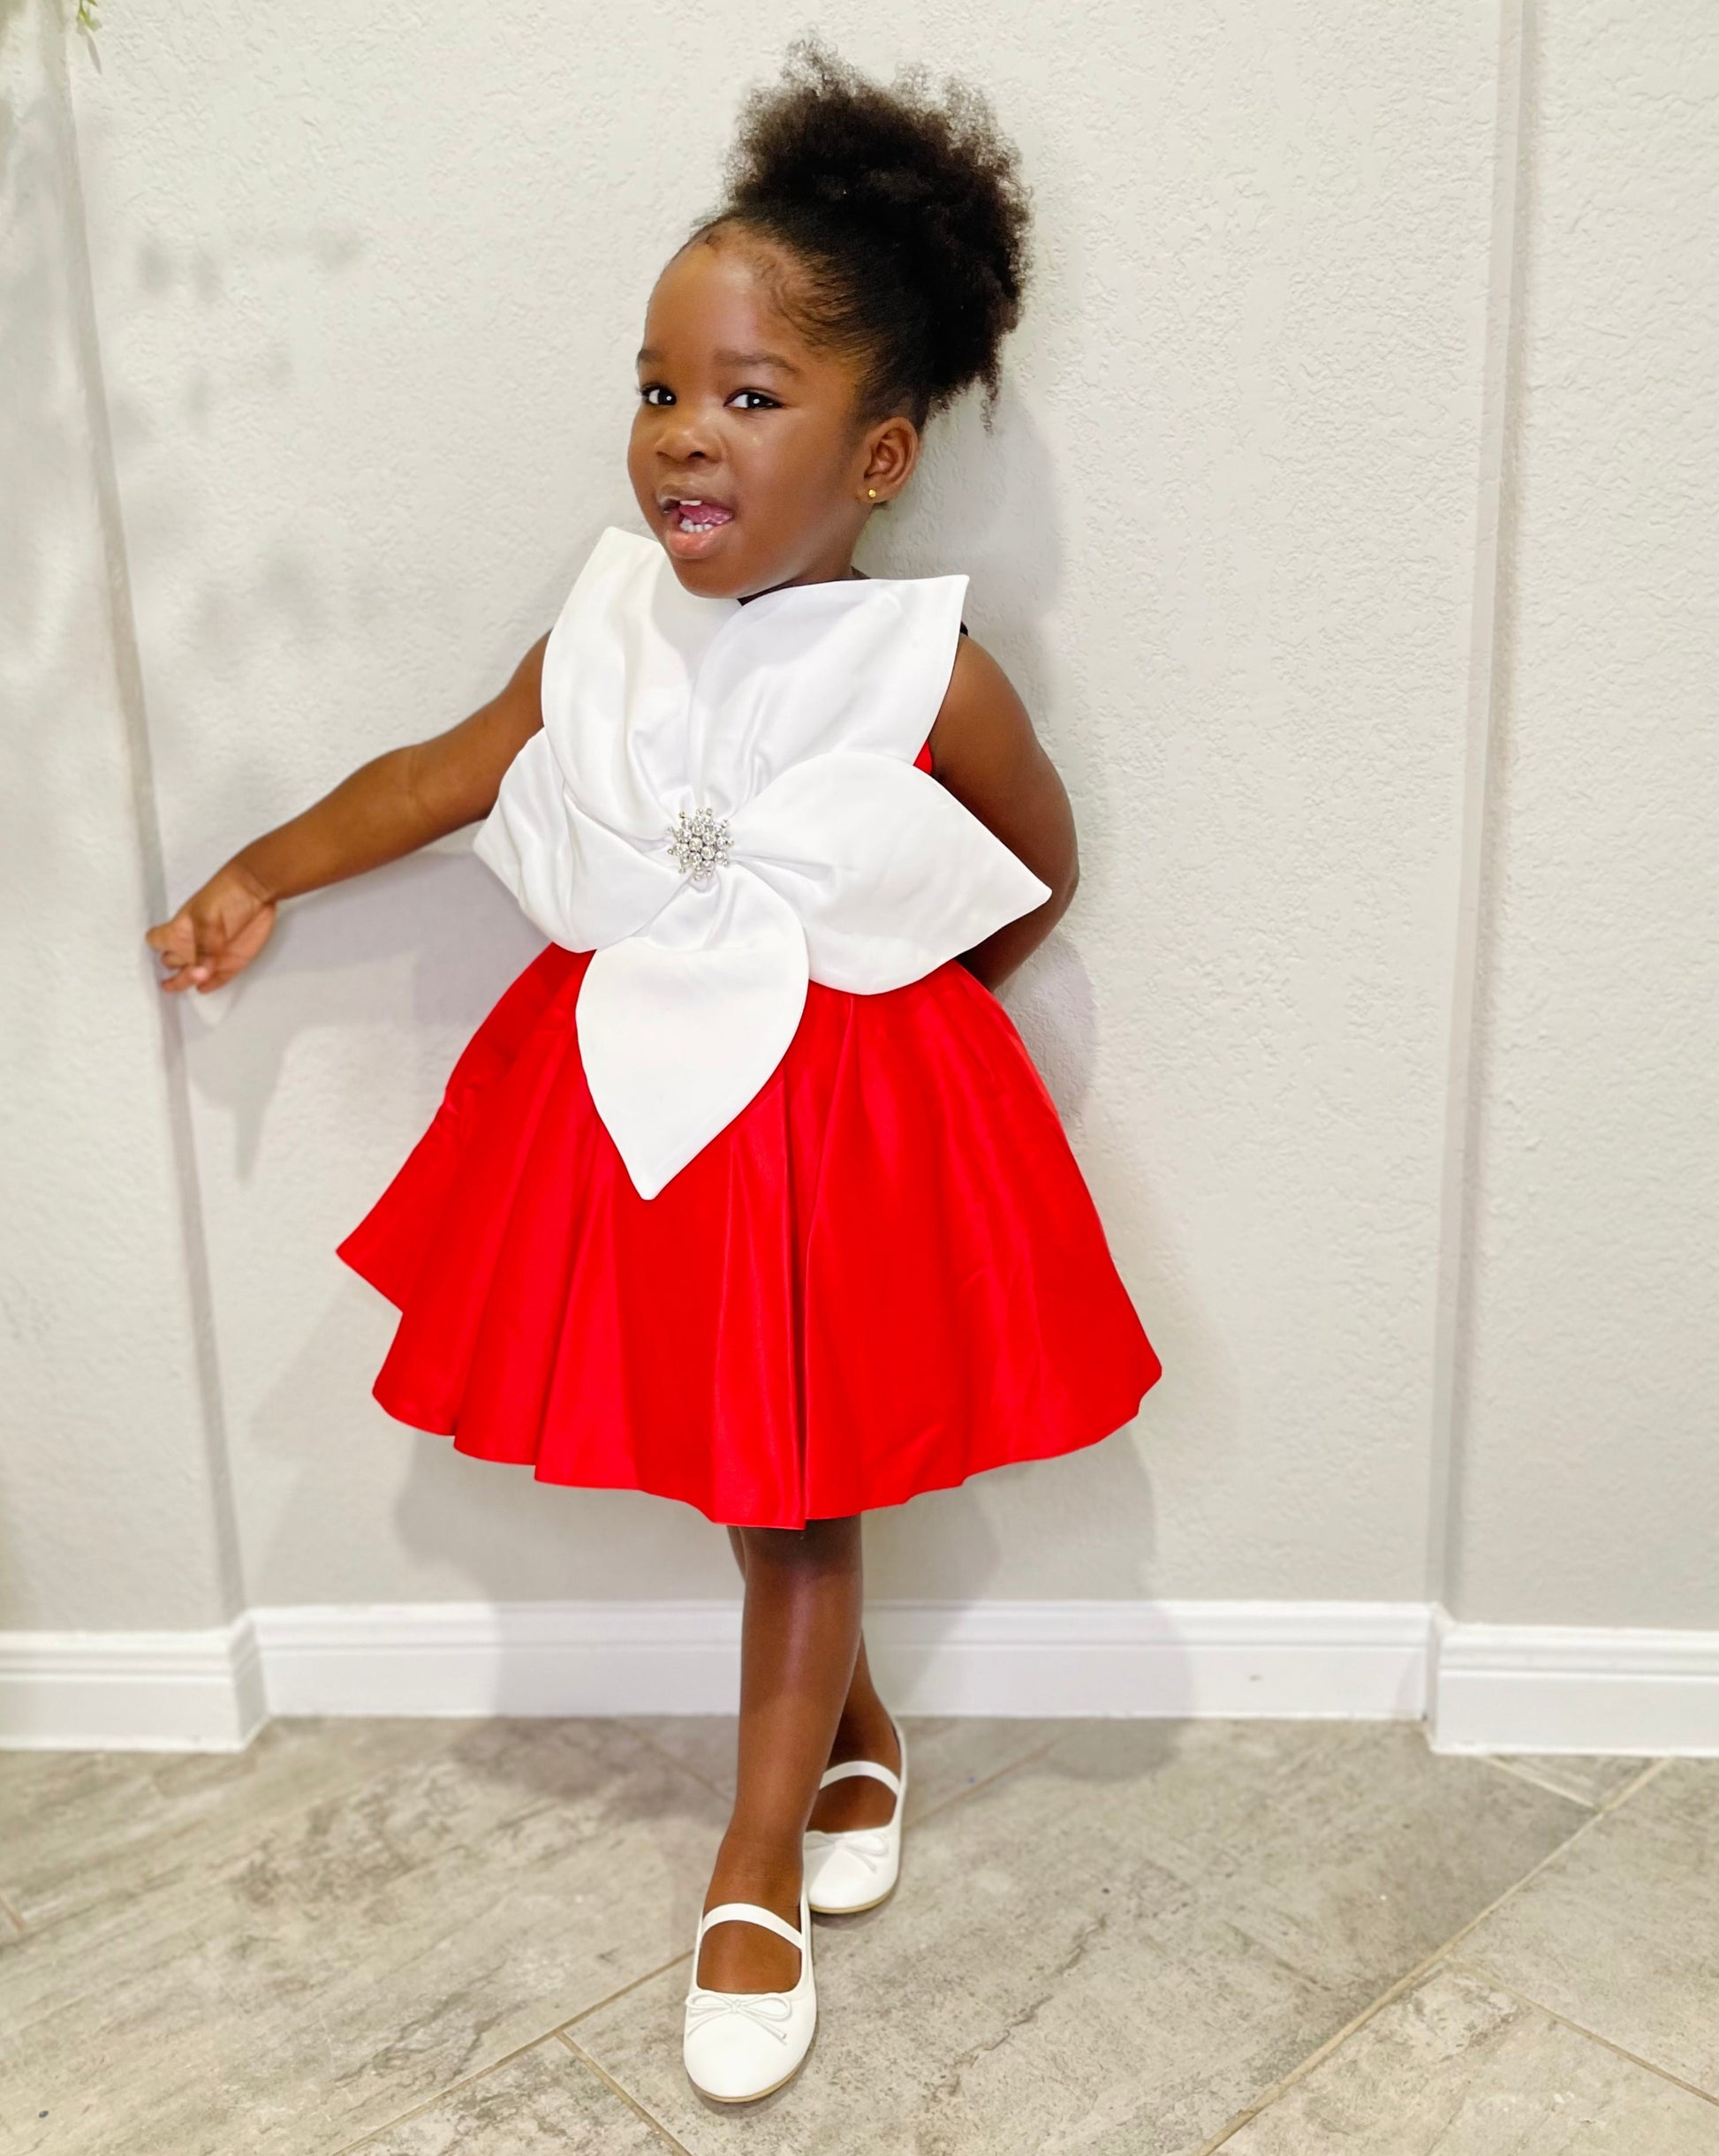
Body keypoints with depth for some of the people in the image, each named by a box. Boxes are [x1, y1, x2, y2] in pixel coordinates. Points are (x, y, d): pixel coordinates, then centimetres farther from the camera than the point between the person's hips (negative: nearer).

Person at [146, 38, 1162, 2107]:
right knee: (748, 1485, 17)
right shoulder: (612, 615, -6)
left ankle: (756, 1877, 30)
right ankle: (860, 1739, 45)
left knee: (795, 1505, 10)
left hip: (844, 1116, -4)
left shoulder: (928, 672, -16)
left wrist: (872, 1001, 7)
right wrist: (263, 872, 9)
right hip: (626, 1091, 4)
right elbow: (456, 768, 8)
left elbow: (1037, 875, 0)